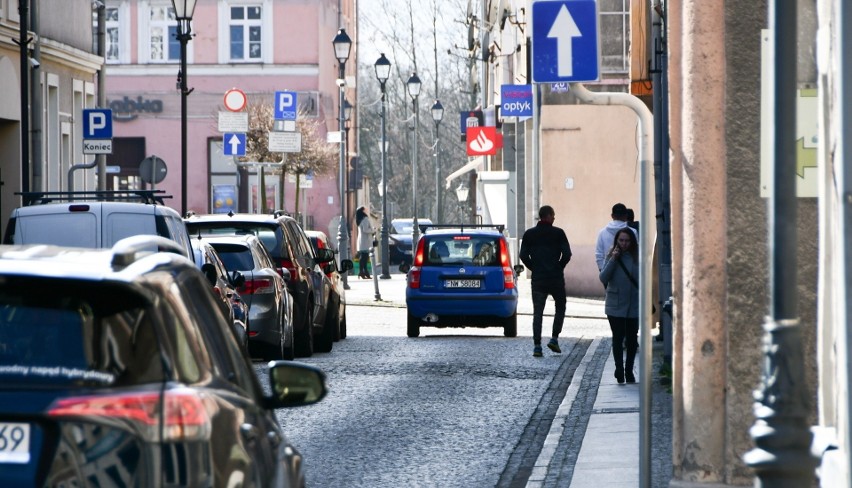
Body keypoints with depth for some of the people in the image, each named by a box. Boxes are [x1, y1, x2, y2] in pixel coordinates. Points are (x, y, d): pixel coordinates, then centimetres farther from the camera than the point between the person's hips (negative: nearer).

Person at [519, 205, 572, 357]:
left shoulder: (529, 234, 5)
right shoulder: (558, 233, -3)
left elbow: (523, 256, 0)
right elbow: (566, 255, -9)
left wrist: (534, 268, 11)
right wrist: (559, 267, 7)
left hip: (537, 280, 2)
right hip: (556, 279, -2)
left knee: (537, 313, 4)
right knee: (560, 307, 17)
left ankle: (537, 345, -4)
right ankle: (554, 338, 6)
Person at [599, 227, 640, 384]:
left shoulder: (637, 258, 0)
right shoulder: (611, 256, -1)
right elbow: (603, 278, -9)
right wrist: (613, 260, -17)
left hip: (634, 305, 1)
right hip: (615, 306, -1)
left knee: (632, 338, 8)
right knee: (618, 337, -4)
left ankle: (629, 371, 18)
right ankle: (619, 370, -1)